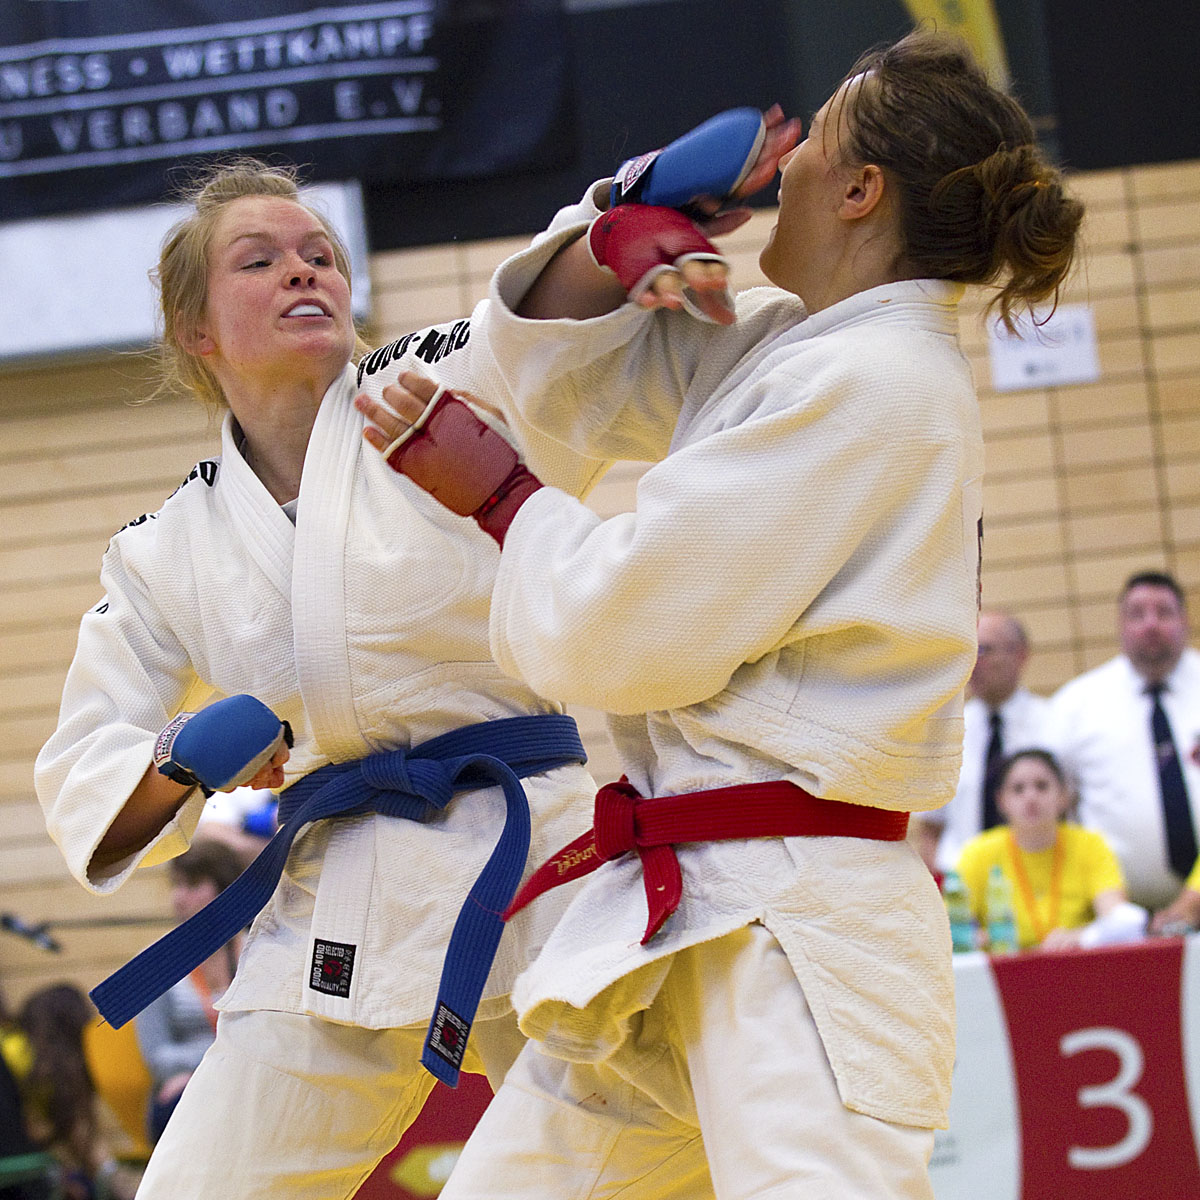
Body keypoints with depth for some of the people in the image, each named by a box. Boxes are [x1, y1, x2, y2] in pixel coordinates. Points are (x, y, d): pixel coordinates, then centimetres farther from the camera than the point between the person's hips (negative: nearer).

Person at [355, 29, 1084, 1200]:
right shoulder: (783, 344, 14)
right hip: (673, 919, 10)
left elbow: (621, 630, -17)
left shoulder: (872, 388, -16)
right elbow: (566, 374, 21)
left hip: (792, 938, -10)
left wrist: (497, 488, 1)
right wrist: (620, 235, 1)